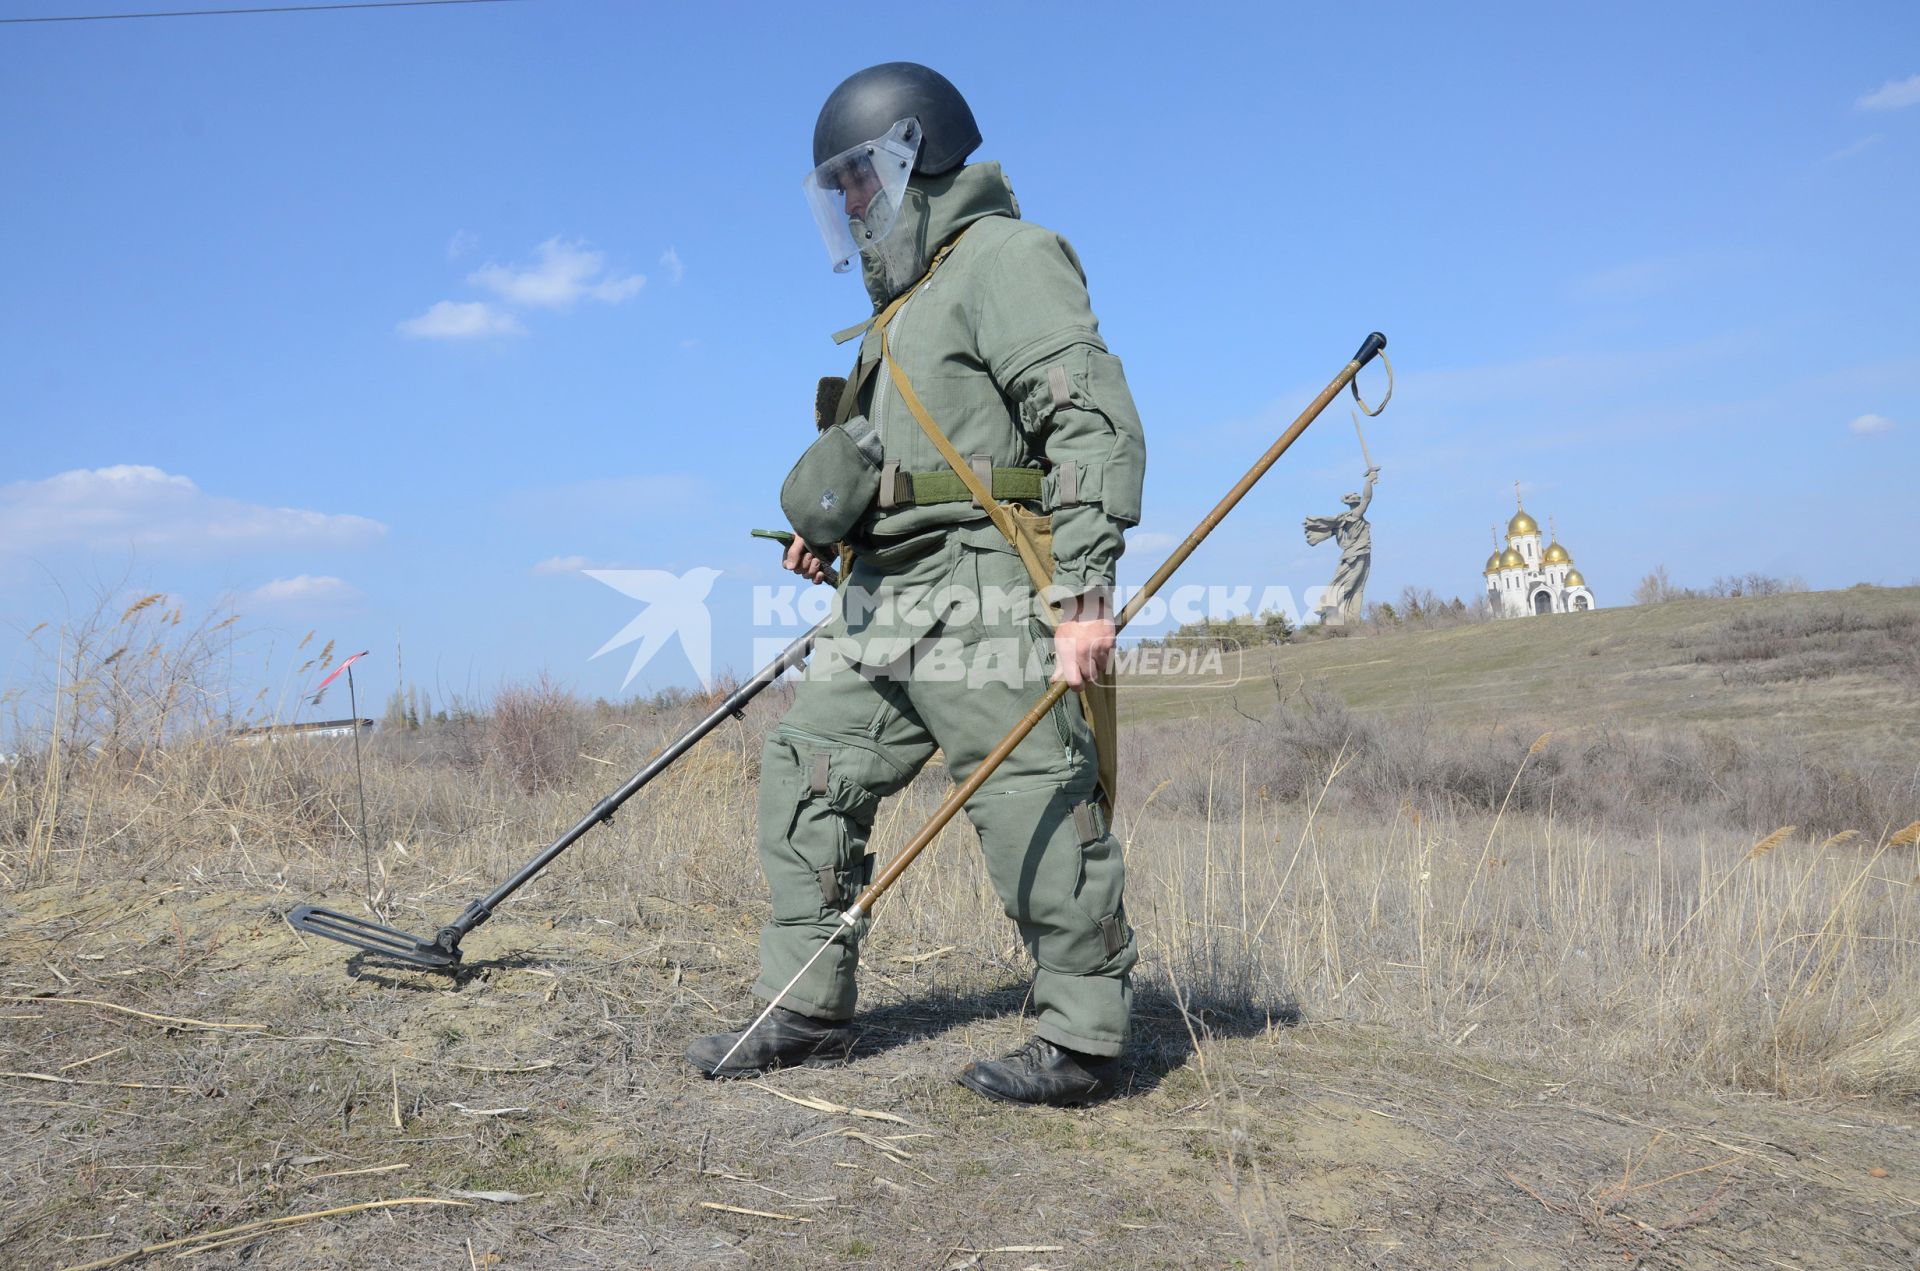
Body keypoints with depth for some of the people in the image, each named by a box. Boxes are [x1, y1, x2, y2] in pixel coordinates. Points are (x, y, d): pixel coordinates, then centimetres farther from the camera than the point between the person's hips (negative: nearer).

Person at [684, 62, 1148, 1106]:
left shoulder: (1004, 258, -4)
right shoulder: (907, 301, 26)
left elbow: (1095, 422, -16)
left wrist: (1084, 590, -24)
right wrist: (837, 534, 16)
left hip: (984, 597, -10)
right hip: (887, 605, 10)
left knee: (1038, 812, -6)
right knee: (806, 779, 8)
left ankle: (1080, 1042, 6)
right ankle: (808, 1012, 16)